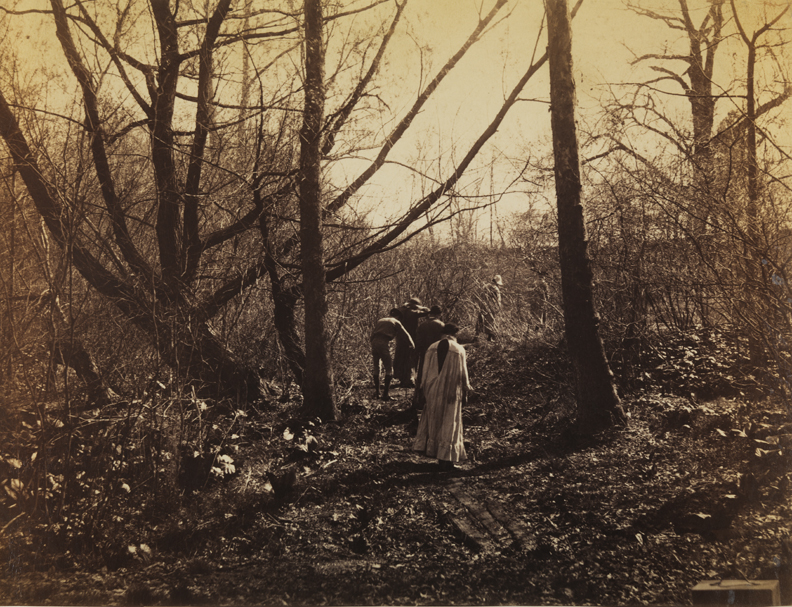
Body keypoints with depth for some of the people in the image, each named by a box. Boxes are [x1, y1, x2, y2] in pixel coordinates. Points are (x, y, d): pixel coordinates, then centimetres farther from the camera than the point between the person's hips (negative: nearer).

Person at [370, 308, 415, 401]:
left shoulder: (380, 320, 26)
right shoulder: (395, 322, 11)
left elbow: (372, 334, 23)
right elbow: (405, 334, 15)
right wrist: (412, 345, 29)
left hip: (374, 342, 5)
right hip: (384, 344, -5)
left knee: (376, 368, 16)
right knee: (389, 369, 3)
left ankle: (376, 392, 17)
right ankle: (385, 394, -2)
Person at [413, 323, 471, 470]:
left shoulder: (432, 348, 0)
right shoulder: (459, 350, -8)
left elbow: (425, 371, 5)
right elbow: (463, 373, -5)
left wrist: (423, 390, 13)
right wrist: (465, 391, 6)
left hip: (433, 392, 3)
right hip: (452, 393, -3)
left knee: (432, 420, 20)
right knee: (449, 424, 3)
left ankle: (428, 447, 21)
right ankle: (446, 459, 2)